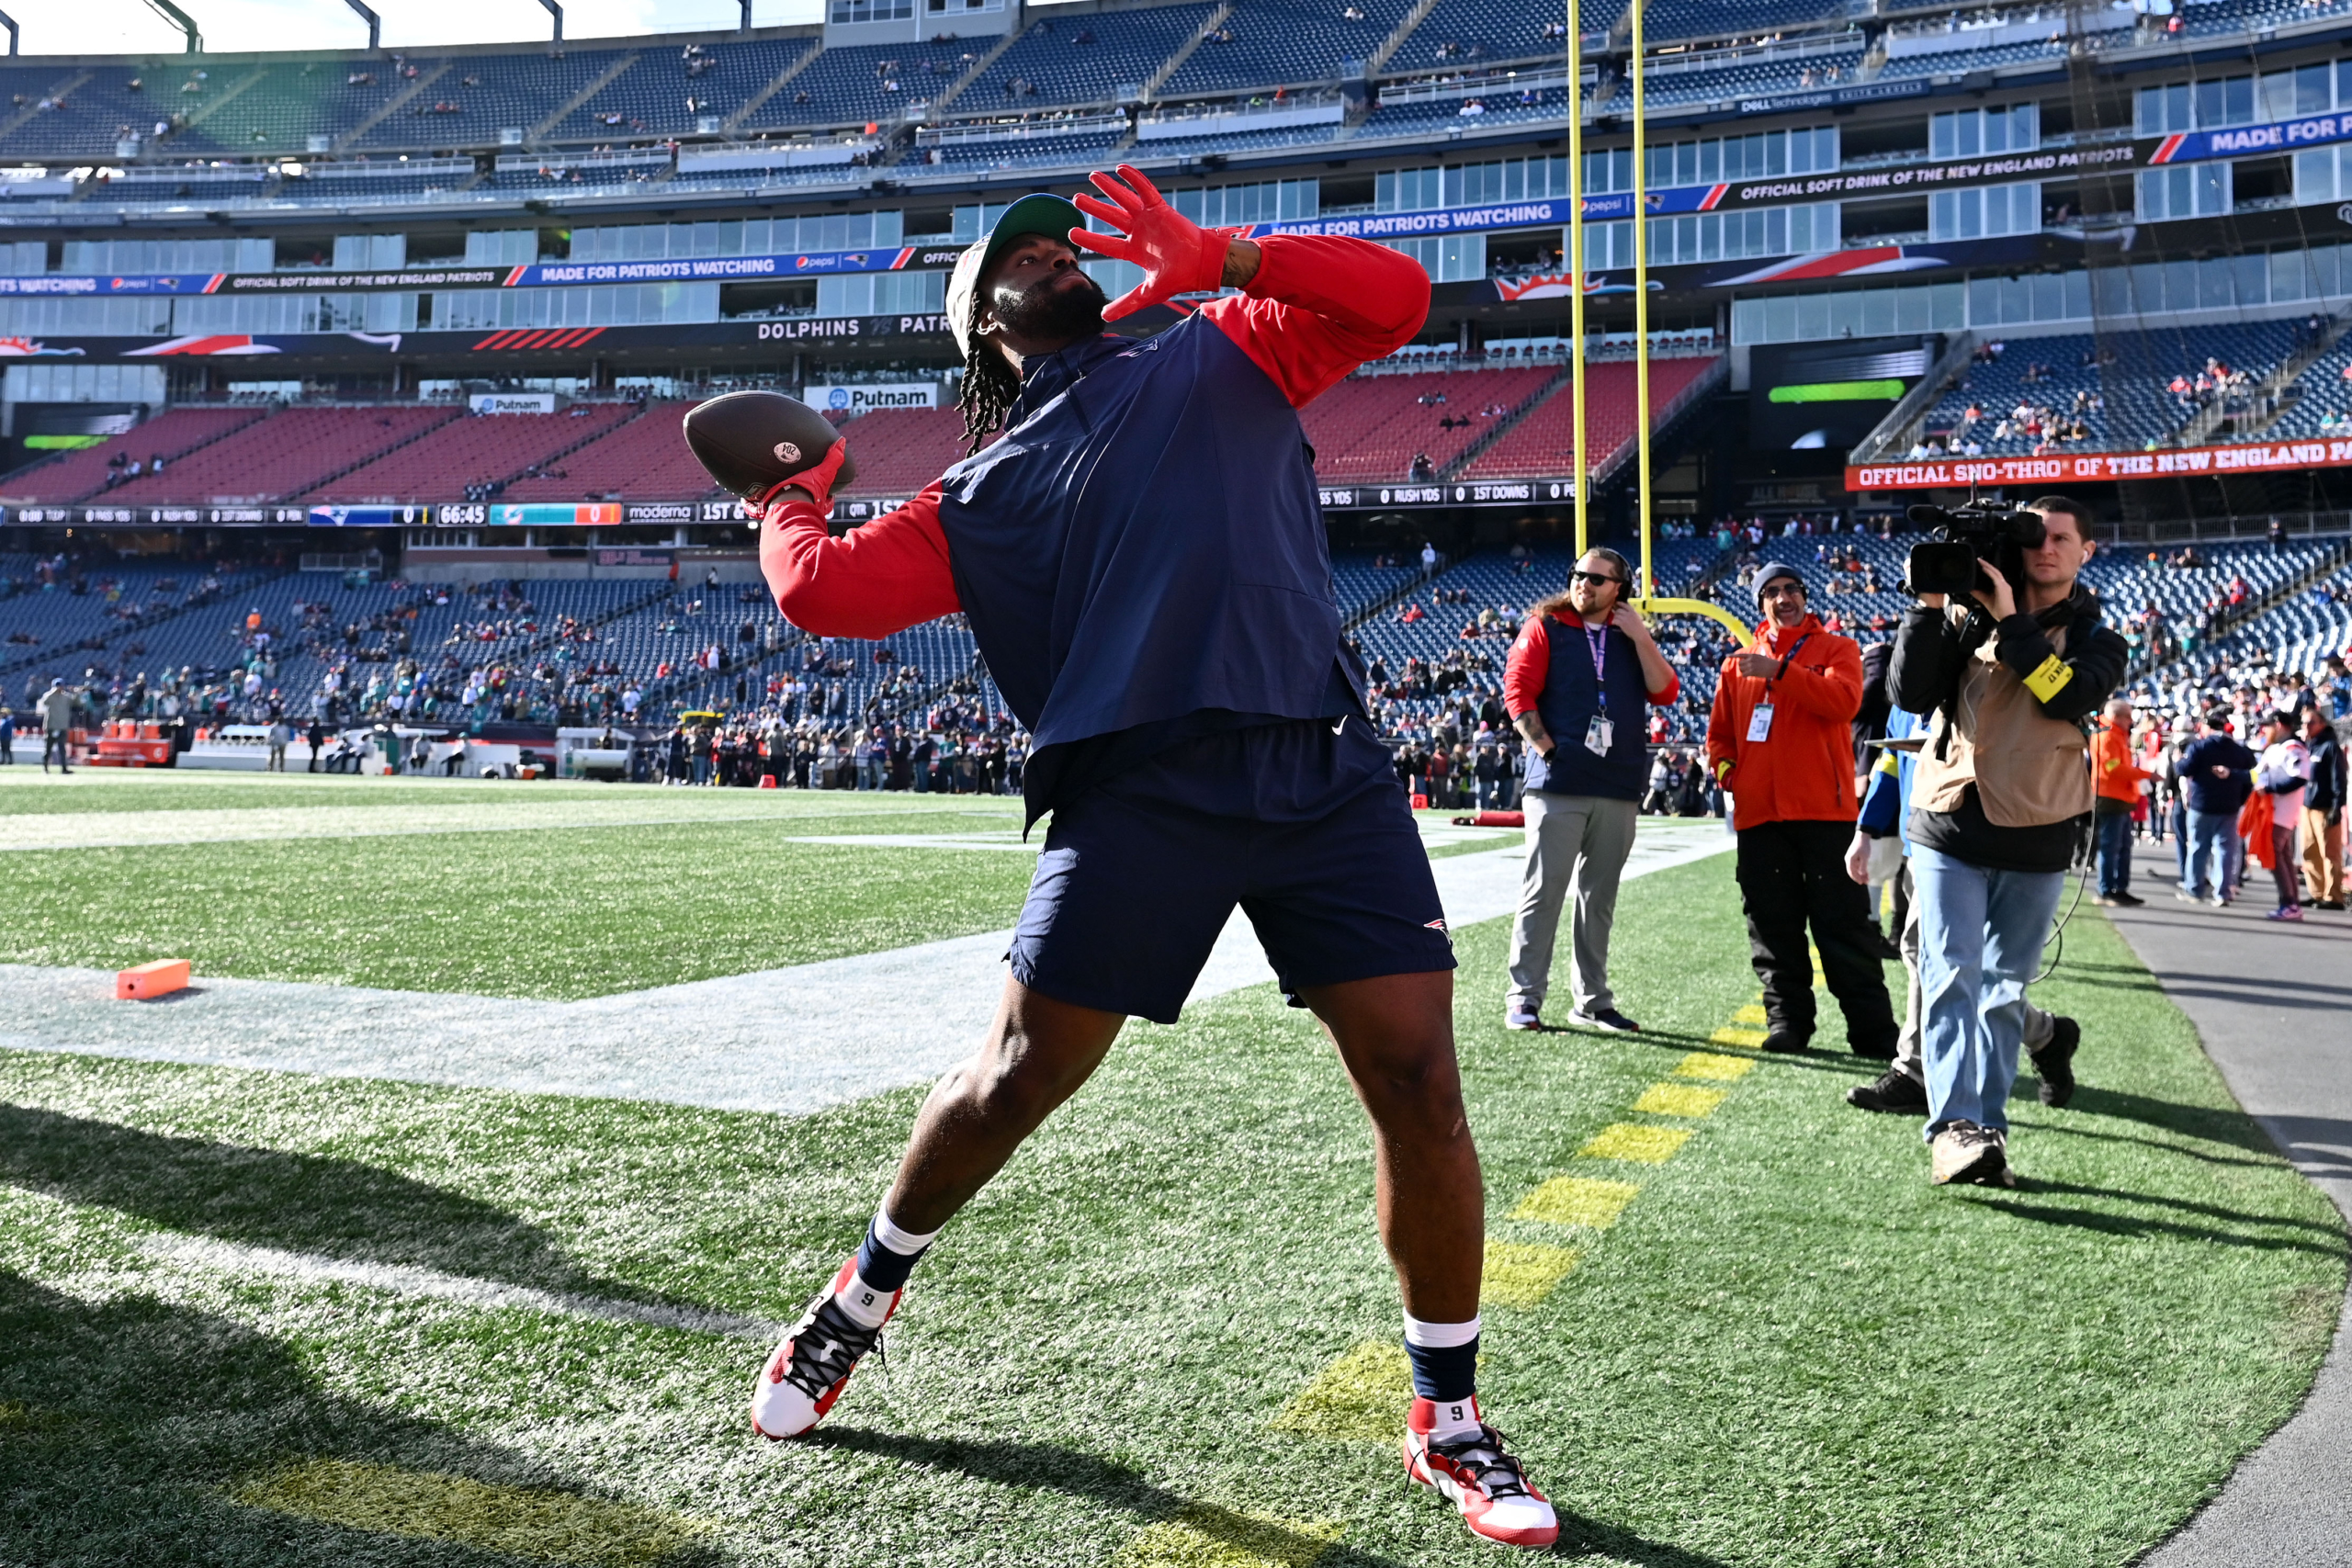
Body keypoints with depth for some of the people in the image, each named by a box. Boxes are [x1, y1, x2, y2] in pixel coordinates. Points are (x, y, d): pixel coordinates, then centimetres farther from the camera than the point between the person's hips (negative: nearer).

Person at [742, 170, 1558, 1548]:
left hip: (1326, 775, 1)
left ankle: (1449, 1420, 16)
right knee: (1018, 1081, 3)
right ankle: (866, 1294, 33)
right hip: (1142, 793, 0)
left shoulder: (1221, 354, 22)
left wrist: (1215, 259, 1)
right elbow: (824, 590, 12)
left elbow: (1393, 296, 10)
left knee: (1420, 1089, -4)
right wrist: (788, 495, 31)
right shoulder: (985, 497, 19)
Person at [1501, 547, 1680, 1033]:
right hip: (1557, 785, -4)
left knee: (1599, 899, 9)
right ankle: (1524, 998, -2)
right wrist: (1547, 750, -11)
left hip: (1618, 790, 4)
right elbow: (1517, 690, -3)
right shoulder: (1546, 627, 5)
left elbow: (1665, 693, 5)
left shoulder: (1632, 637, 15)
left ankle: (1592, 1001, 16)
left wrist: (1641, 638, -3)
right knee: (1543, 892, -6)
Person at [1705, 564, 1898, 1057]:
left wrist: (1778, 670, -20)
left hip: (1824, 810, -3)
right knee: (1773, 927, 6)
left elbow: (1843, 701, -14)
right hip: (1758, 812, 4)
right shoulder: (1739, 662, 16)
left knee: (1844, 925, -2)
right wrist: (1727, 769, -1)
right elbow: (1720, 732, 19)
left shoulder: (1836, 648, 6)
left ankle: (1873, 1032, 2)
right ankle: (1786, 1021, 15)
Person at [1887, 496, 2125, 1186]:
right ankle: (1951, 1128, -17)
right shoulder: (1968, 615, 5)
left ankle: (1987, 1130, 13)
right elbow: (1911, 694, -5)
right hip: (1950, 827, -1)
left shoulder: (2097, 641, 7)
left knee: (2004, 992, 8)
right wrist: (1929, 606, -12)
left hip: (2036, 844, 1)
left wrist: (2011, 622, -16)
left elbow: (2069, 698, -15)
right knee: (1951, 977, -11)